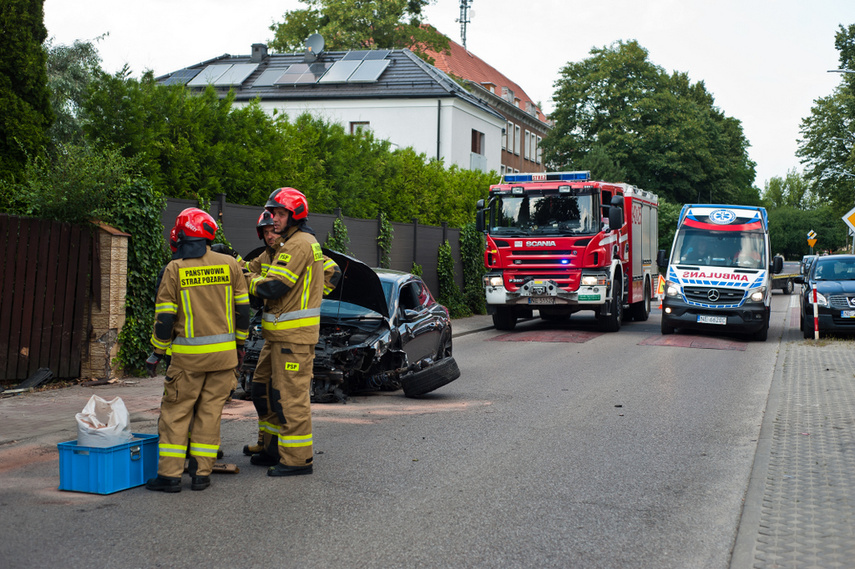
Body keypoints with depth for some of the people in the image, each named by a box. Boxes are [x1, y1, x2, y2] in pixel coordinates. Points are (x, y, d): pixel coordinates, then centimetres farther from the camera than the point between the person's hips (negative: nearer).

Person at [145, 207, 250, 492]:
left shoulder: (174, 269, -5)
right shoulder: (229, 264, 1)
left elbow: (165, 317, -5)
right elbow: (242, 308, 6)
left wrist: (156, 353, 6)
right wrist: (240, 344, 18)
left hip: (189, 356, -2)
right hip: (224, 353, 2)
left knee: (176, 413, 5)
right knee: (210, 412, 8)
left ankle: (170, 475, 2)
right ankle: (201, 474, 9)